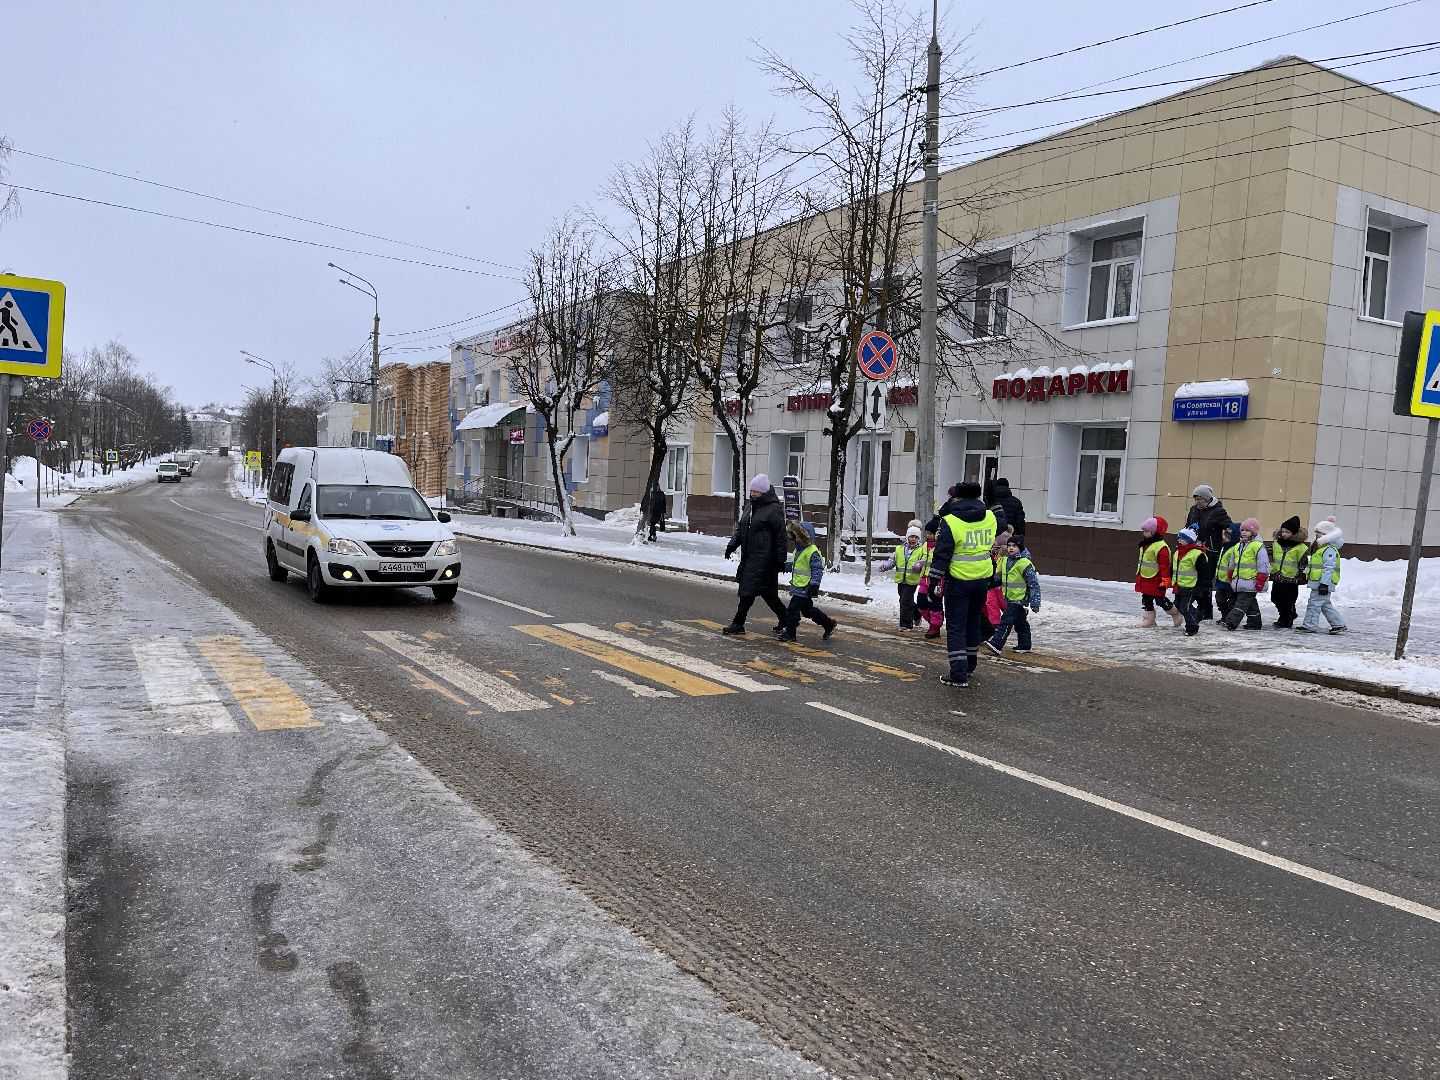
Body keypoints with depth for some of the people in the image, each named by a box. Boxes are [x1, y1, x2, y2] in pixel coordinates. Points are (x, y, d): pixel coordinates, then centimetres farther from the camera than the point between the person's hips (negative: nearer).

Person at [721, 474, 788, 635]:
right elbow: (741, 528, 22)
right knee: (767, 592, 12)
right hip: (749, 556, 8)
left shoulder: (774, 509, -11)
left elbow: (781, 536, -11)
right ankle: (784, 619, 24)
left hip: (763, 557, -8)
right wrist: (732, 544, 8)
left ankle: (738, 623, -1)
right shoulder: (750, 506, 14)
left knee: (748, 590, -8)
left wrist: (781, 560, -11)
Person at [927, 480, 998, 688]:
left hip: (958, 581, -5)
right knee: (973, 623, 20)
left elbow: (941, 556, -14)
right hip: (983, 579, 5)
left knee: (956, 626, 0)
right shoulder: (990, 518, 1)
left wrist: (934, 581, -7)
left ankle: (959, 674, -5)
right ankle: (969, 666, 33)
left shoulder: (950, 522, -14)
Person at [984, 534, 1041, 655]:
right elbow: (1000, 577, 27)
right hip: (1010, 598, 8)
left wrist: (1035, 603, -16)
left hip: (1019, 598, -8)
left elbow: (1034, 584, -14)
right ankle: (1024, 645, 25)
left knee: (1006, 621, -14)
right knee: (1020, 622, 16)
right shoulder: (1006, 561, 10)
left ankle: (996, 644, -20)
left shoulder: (1024, 563, -15)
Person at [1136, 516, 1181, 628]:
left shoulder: (1161, 547, -19)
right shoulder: (1144, 545, 11)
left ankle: (1177, 614, 22)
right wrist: (1138, 575, 26)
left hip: (1156, 581, -9)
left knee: (1161, 600, 2)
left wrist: (1165, 580, -22)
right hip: (1144, 580, 9)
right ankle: (1149, 620, 18)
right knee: (1146, 600, 10)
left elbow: (1164, 565, -21)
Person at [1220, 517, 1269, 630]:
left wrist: (1260, 581, -14)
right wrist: (1230, 577, 24)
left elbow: (1263, 565, -12)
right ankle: (1254, 622, 25)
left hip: (1250, 582, -8)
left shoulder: (1258, 546, -9)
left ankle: (1231, 621, -20)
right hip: (1239, 581, 8)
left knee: (1242, 602, -12)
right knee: (1251, 604, 16)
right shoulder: (1237, 546, 15)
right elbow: (1231, 564, 25)